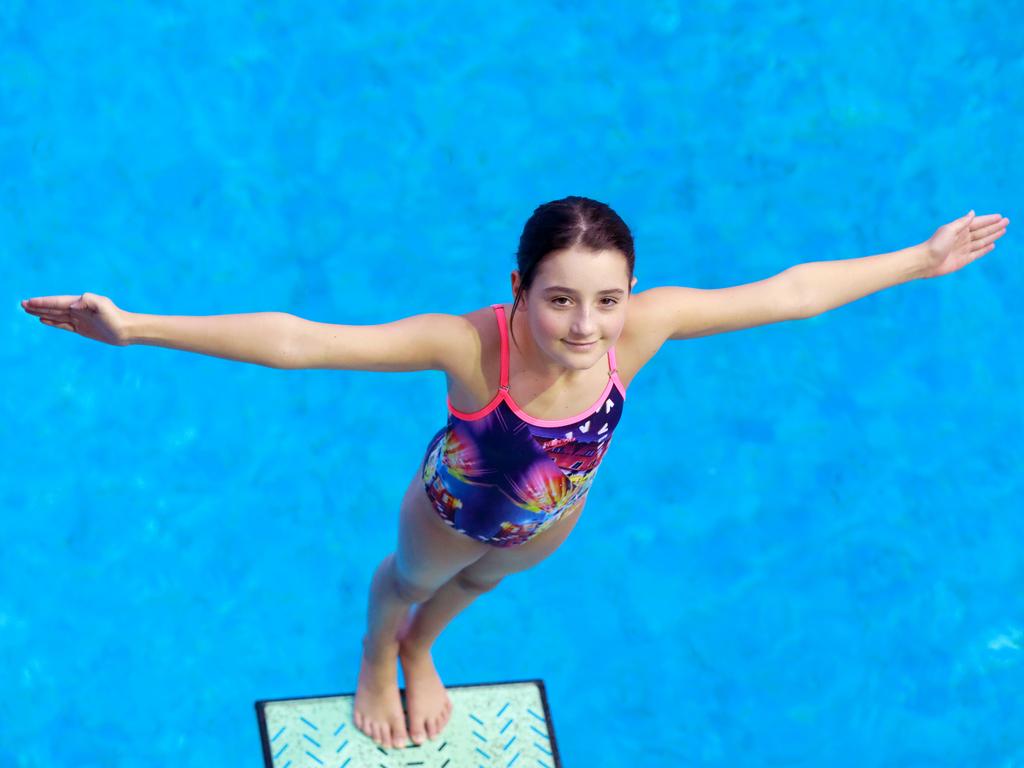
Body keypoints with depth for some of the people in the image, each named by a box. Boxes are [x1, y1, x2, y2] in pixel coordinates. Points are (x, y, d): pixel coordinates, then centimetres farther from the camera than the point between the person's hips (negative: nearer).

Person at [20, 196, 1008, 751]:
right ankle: (377, 663, 73)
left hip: (547, 522, 3)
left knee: (482, 580, 38)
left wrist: (923, 260, -19)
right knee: (409, 578, 34)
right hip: (456, 509, -3)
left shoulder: (645, 326, -39)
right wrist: (138, 328, -58)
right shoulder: (469, 345, -48)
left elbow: (791, 292, -26)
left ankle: (419, 652, 76)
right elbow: (294, 340, -51)